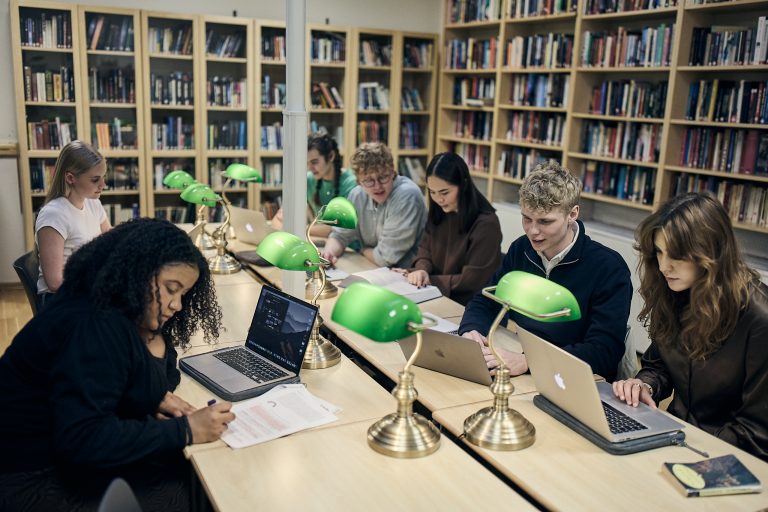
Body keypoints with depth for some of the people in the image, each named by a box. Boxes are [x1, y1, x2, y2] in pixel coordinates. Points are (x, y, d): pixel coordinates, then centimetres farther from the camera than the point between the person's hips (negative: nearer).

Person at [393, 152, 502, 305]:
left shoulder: (486, 224, -19)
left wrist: (430, 280, -14)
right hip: (435, 296, 7)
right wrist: (421, 270, -14)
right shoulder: (438, 212, 2)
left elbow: (472, 280, -17)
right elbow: (425, 248, 8)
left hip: (466, 305, -6)